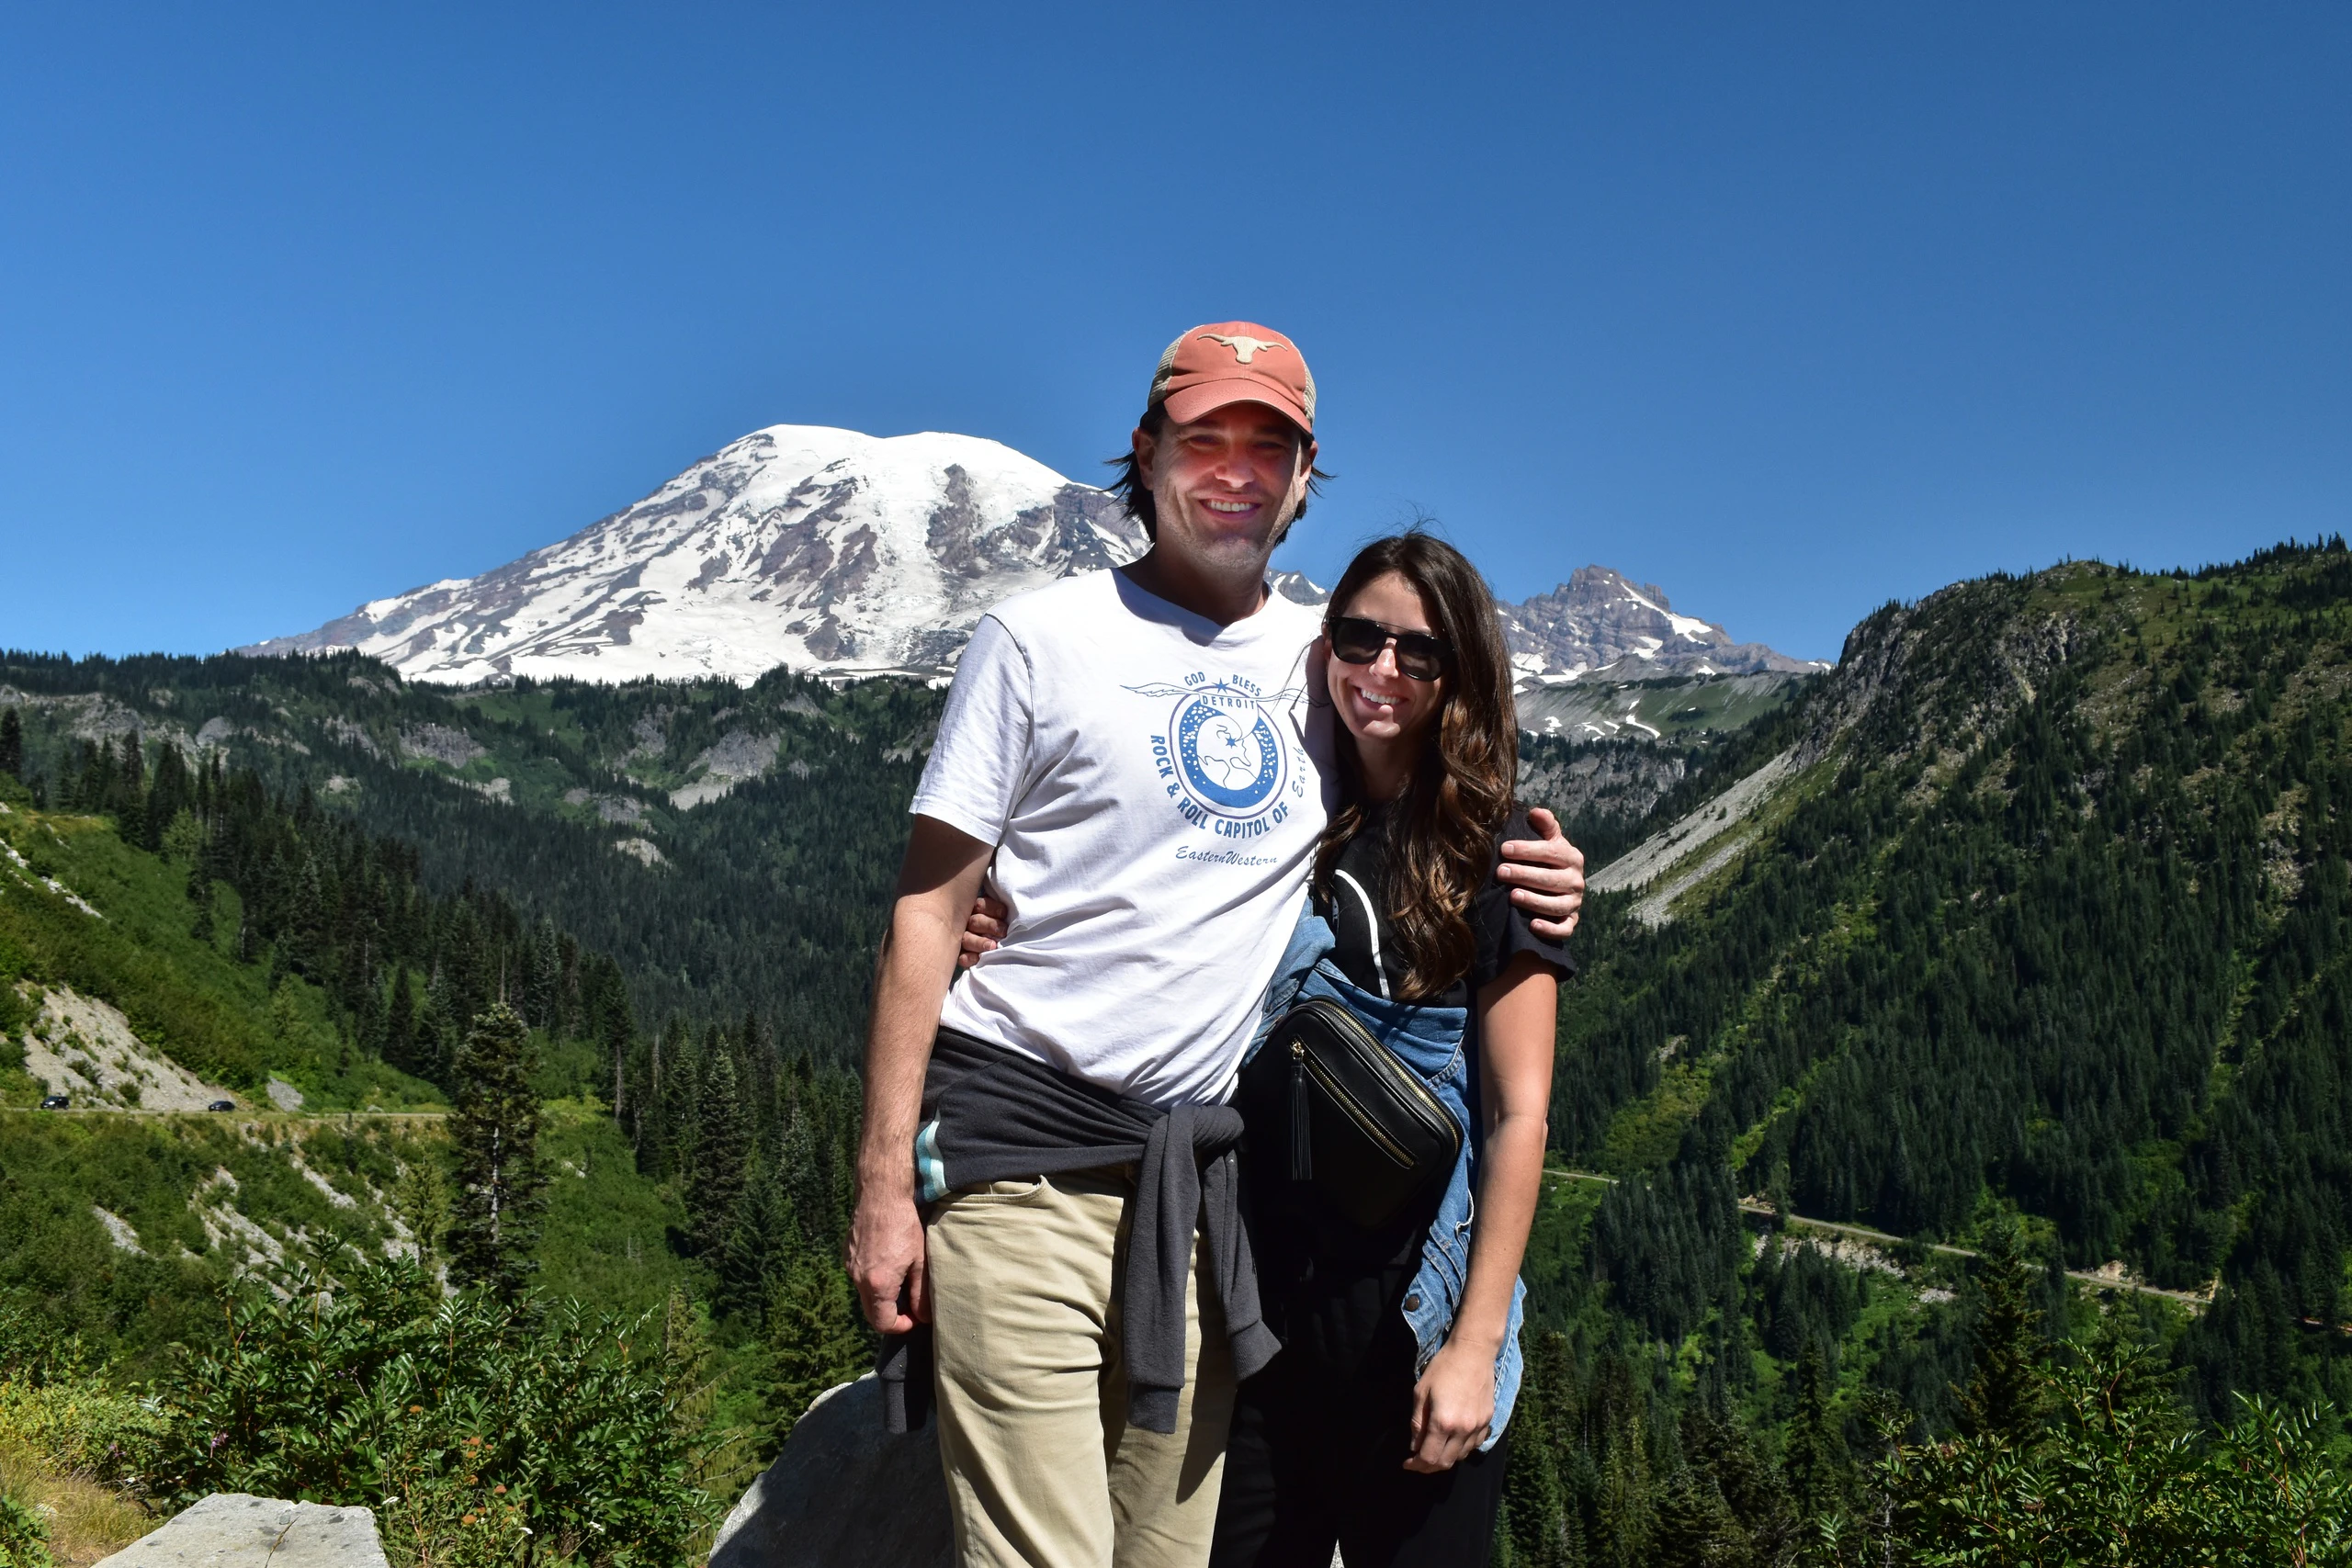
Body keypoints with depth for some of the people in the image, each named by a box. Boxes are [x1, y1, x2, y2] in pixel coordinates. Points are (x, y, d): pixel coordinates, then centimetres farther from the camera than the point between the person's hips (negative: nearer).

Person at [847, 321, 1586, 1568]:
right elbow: (928, 911, -2)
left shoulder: (1332, 659, 13)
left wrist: (1526, 877, 2)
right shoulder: (1043, 637, 0)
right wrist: (884, 1177, -10)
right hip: (1018, 1149, -4)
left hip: (1197, 1171, 5)